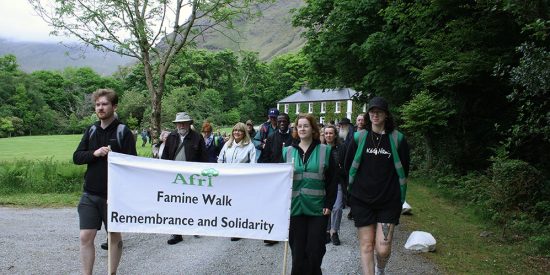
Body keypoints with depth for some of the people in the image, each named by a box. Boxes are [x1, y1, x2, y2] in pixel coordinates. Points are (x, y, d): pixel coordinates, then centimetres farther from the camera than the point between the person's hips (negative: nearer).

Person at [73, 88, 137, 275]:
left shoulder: (123, 132, -7)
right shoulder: (91, 131, 8)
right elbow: (76, 157, 6)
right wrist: (94, 153, -15)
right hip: (90, 195, 4)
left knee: (114, 237, 10)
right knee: (86, 237, 1)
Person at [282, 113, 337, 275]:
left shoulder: (325, 151, 3)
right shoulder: (287, 151, 8)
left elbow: (331, 180, 2)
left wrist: (329, 204, -4)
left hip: (317, 208, -1)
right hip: (295, 207, 1)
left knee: (315, 250, 2)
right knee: (298, 250, 5)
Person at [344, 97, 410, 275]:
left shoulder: (397, 139, -1)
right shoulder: (359, 138, 2)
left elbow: (403, 169, 7)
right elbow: (348, 166, 10)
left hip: (389, 200, -1)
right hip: (362, 200, 1)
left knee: (383, 249, -3)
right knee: (366, 245, 1)